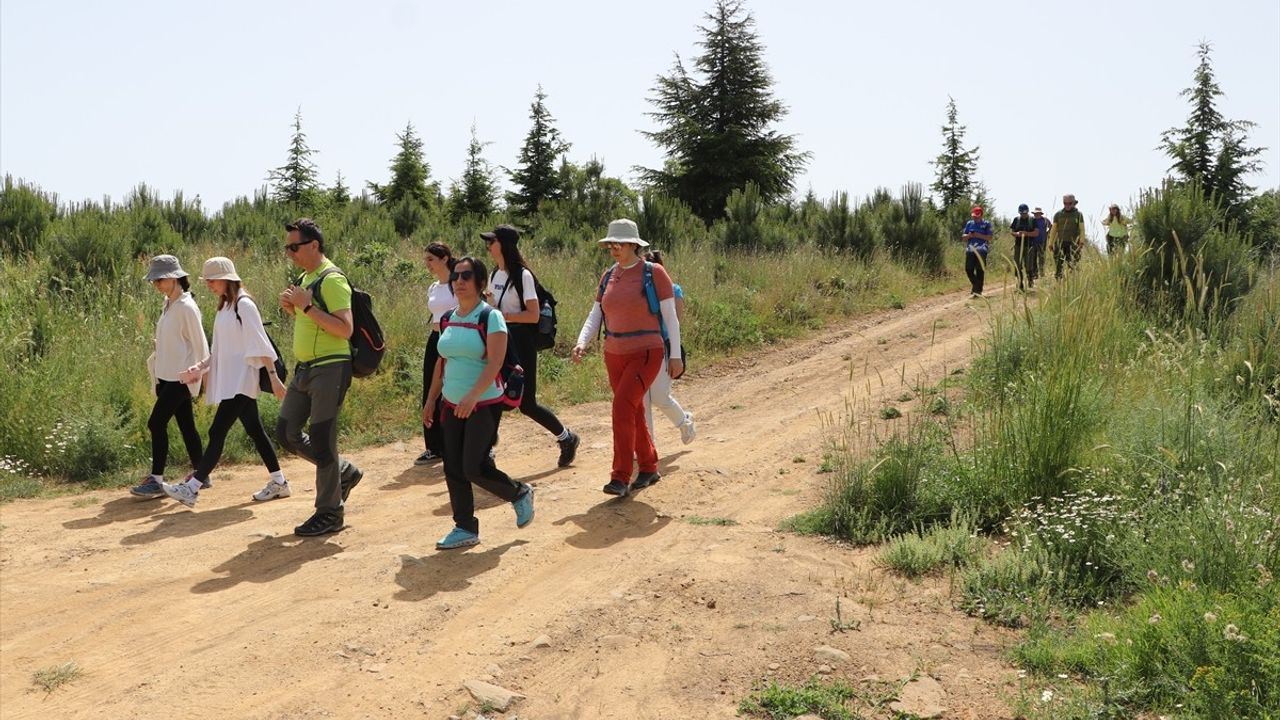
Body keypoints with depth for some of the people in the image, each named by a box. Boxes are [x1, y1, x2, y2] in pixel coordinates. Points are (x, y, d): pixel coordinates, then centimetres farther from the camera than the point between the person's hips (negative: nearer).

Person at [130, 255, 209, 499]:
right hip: (167, 376, 8)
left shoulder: (186, 307, -14)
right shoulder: (168, 305, 12)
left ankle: (157, 480, -2)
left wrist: (198, 374, -9)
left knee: (157, 423, -9)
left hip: (180, 378, -8)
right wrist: (155, 372, 16)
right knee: (186, 425, 12)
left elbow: (199, 344, -12)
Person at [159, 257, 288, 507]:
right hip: (228, 380, 9)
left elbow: (260, 344, -15)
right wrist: (201, 366, 8)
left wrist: (273, 376, -17)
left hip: (240, 380, -9)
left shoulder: (244, 305, -11)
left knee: (217, 432, -11)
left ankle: (192, 488, -12)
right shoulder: (224, 307, 15)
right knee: (255, 430, 12)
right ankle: (278, 482, 19)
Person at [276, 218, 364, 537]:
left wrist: (307, 306, -23)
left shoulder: (332, 280, -15)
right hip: (304, 367, 10)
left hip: (330, 368, -10)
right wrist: (292, 308, 5)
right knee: (287, 432, 12)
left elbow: (345, 329, -24)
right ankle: (344, 472, 27)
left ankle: (330, 513, 9)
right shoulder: (305, 278, 14)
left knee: (321, 440, -4)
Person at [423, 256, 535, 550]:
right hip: (452, 406, 6)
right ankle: (465, 528, 16)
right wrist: (431, 400, 17)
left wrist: (473, 396, -30)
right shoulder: (447, 319, 9)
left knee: (475, 468, -9)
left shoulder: (490, 317, -11)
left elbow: (495, 363, -20)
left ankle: (520, 493, 17)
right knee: (453, 470, 4)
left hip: (484, 404, -6)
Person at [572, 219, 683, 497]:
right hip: (615, 355, 6)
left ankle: (621, 478, -15)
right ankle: (649, 468, 29)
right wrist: (582, 342, -10)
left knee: (623, 407, -20)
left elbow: (670, 316, -7)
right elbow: (595, 315, 7)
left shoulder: (654, 273, -8)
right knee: (633, 413, 13)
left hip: (646, 354, -6)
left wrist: (676, 355, -8)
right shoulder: (608, 276, 8)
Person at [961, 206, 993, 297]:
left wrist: (978, 235, -13)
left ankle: (978, 291, 0)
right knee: (968, 269, 0)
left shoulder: (986, 224, 3)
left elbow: (989, 237, -3)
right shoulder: (969, 224, 15)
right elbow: (963, 237, 16)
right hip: (970, 249, 4)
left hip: (981, 250, -4)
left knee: (980, 271, -5)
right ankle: (976, 286, 19)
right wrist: (969, 235, -5)